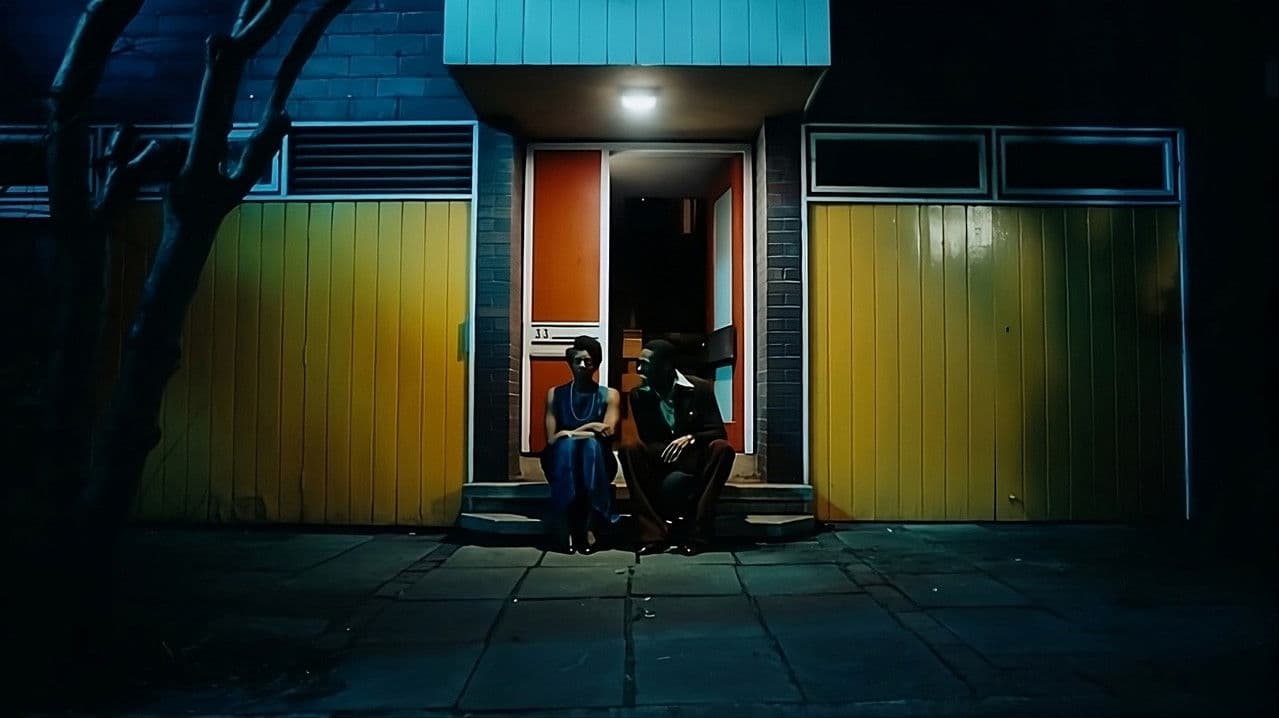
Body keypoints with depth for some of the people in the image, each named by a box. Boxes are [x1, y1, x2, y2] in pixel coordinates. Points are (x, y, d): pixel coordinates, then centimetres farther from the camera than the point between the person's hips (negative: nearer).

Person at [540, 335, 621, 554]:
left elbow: (608, 431, -11)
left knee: (591, 444, -34)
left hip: (596, 462, -1)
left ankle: (591, 527, -45)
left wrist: (569, 433, -13)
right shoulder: (555, 394, 8)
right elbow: (552, 439, -3)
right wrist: (590, 428, -12)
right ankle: (567, 529, -43)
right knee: (566, 445, -33)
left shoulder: (609, 395, 6)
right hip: (562, 463, 1)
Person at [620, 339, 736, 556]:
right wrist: (667, 450, -23)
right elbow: (647, 439, -1)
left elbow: (718, 432, -8)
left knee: (723, 449, -32)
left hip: (696, 462, -1)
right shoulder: (639, 395, -1)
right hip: (661, 463, 1)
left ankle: (697, 534, -32)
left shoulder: (700, 388, -5)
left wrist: (690, 438, -29)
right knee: (629, 451, -28)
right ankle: (653, 534, -30)